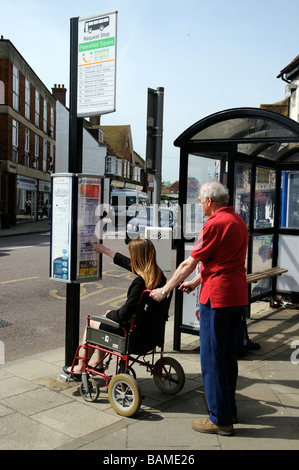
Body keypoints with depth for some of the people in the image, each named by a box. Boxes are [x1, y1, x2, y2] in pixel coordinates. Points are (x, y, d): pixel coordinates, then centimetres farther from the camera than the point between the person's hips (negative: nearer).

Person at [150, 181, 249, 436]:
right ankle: (229, 408, 29)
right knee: (227, 353, 18)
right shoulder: (238, 221, 15)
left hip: (217, 296, -10)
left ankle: (220, 419, 8)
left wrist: (165, 290, -1)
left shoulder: (215, 224, -15)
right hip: (238, 295, 10)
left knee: (212, 357, 0)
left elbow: (189, 264, -12)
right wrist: (195, 282, 26)